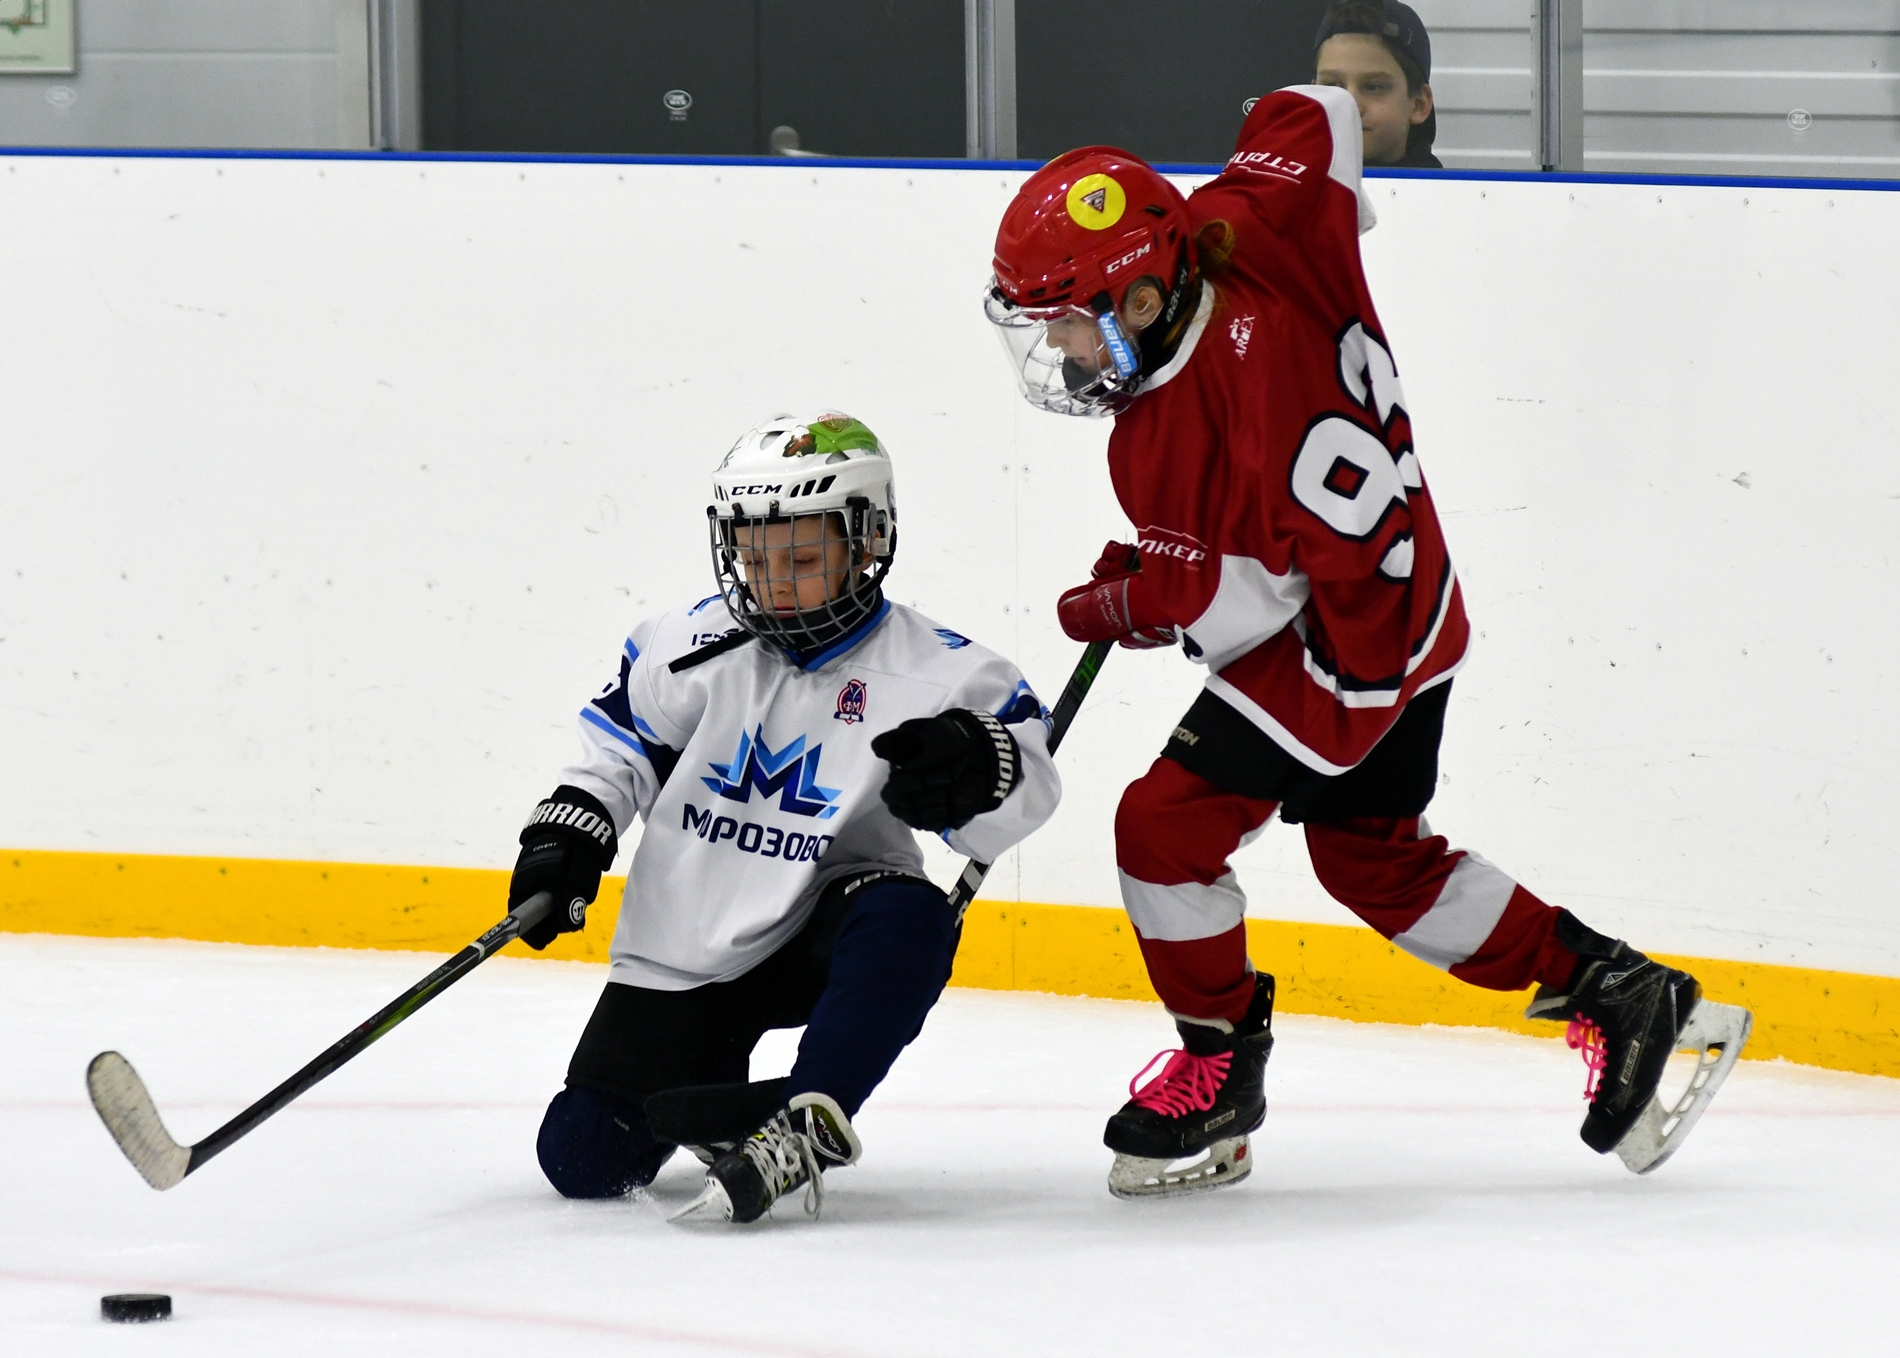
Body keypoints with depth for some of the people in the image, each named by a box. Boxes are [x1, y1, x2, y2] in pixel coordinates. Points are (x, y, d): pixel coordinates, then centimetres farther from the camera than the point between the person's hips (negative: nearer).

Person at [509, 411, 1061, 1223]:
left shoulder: (926, 670, -10)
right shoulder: (695, 648, -3)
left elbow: (1026, 790, -12)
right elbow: (616, 746, 10)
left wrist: (979, 770, -34)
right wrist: (566, 836, -2)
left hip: (820, 941, -2)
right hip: (681, 957, 2)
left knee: (906, 919, -38)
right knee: (583, 1160, -5)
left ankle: (810, 1123, -33)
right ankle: (698, 1095, 30)